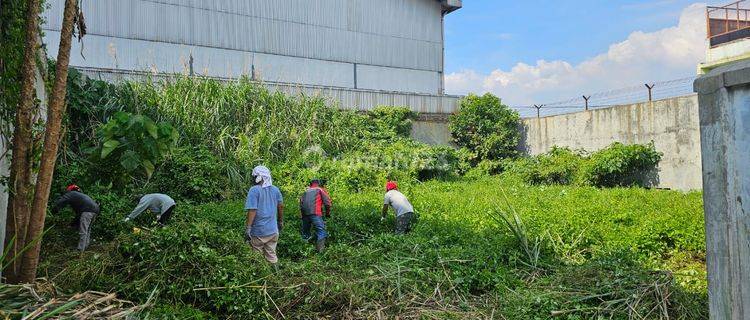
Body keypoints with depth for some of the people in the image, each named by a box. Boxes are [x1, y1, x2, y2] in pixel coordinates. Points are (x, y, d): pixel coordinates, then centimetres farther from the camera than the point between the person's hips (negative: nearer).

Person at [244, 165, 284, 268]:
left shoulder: (254, 190, -14)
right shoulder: (275, 190, 4)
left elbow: (252, 210, -19)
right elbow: (281, 206, 13)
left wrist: (248, 228, -16)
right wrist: (281, 222, 26)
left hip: (259, 231, -5)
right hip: (273, 230, 5)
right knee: (272, 255, 14)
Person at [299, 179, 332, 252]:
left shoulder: (306, 191, 29)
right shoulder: (320, 190, 17)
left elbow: (301, 203, 21)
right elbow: (327, 202, 5)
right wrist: (328, 213, 16)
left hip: (304, 213, 5)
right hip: (315, 213, -5)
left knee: (305, 232, 18)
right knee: (321, 231, -6)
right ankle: (320, 250, -19)